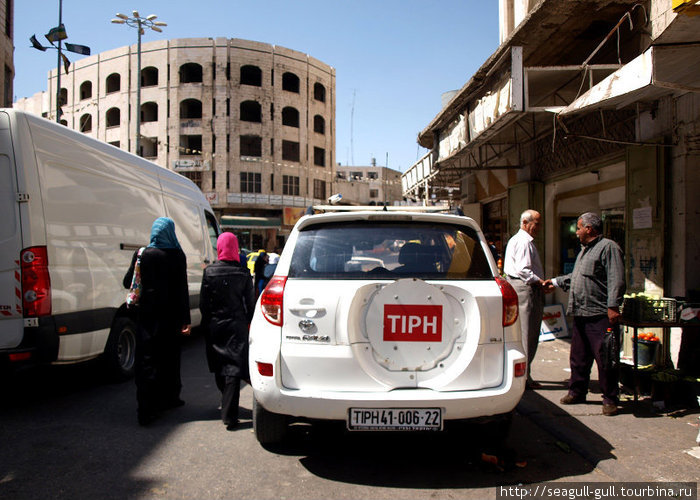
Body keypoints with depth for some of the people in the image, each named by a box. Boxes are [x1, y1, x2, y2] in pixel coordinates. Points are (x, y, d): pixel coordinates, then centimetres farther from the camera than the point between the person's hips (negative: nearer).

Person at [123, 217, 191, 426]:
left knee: (147, 360, 3)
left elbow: (128, 283, 4)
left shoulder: (142, 254, -3)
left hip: (147, 314, 1)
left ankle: (147, 410, 0)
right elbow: (182, 289, -8)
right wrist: (185, 319, -5)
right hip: (169, 314, 0)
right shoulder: (177, 256, -7)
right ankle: (168, 398, 29)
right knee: (169, 356, 15)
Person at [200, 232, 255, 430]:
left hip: (214, 326, 2)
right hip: (237, 325, -2)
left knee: (219, 368, 18)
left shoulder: (209, 272, -4)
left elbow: (203, 302, 0)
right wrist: (249, 322, 12)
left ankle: (226, 403, 34)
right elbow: (250, 302, 0)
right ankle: (229, 415, -8)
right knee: (233, 367, -3)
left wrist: (207, 323, 12)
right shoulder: (243, 272, -5)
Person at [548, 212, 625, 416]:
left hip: (600, 315, -9)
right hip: (580, 315, 9)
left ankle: (610, 399, 8)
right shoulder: (584, 250, 22)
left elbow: (616, 280, -16)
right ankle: (577, 392, 26)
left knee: (605, 358, -2)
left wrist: (613, 306, -22)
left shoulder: (608, 247, -8)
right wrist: (555, 282, 36)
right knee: (578, 357, 14)